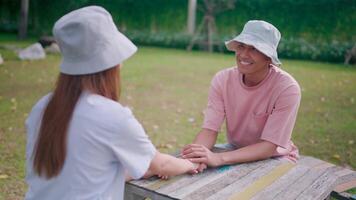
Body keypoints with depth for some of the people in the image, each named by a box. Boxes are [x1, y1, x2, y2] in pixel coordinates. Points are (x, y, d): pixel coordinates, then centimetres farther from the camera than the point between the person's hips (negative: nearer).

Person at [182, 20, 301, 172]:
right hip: (236, 153, 3)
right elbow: (209, 129, -16)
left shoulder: (287, 88, -23)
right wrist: (195, 153, -39)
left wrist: (218, 158, -39)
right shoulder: (222, 79, -12)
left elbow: (269, 146, -26)